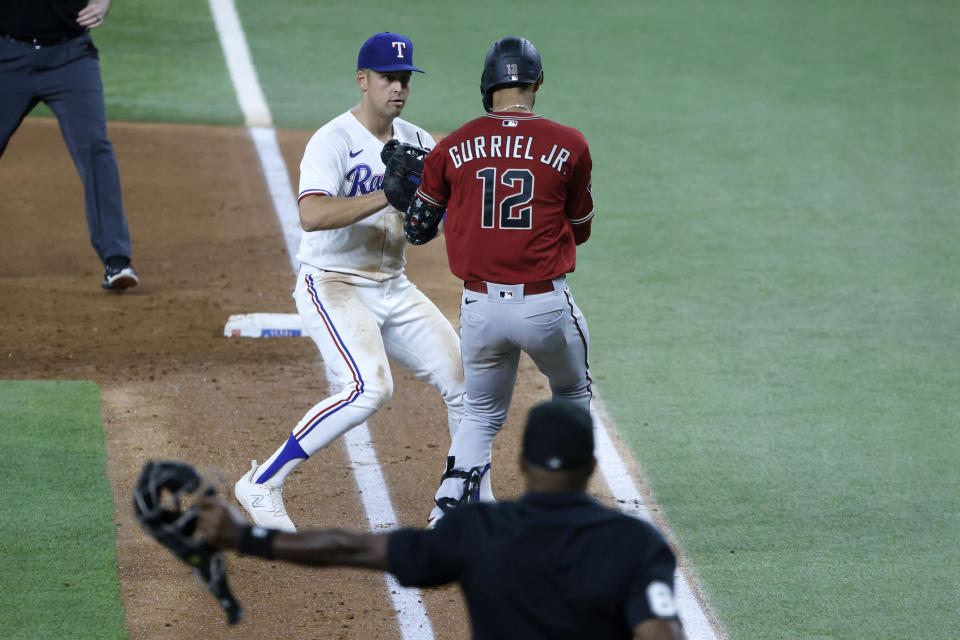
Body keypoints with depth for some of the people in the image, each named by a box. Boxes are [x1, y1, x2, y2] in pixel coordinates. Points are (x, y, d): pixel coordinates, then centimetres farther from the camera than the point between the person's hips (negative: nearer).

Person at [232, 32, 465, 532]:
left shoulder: (416, 142, 8)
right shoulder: (332, 142, -15)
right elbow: (312, 216, -31)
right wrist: (390, 196, -35)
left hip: (394, 290, 8)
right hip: (333, 288, -7)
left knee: (464, 379, 3)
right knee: (369, 388, -27)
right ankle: (262, 486, -17)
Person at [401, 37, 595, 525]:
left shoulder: (453, 148, 1)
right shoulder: (569, 146, -3)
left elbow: (417, 231, 9)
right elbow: (579, 230, 10)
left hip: (480, 307, 2)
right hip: (546, 305, -2)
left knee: (481, 415, 20)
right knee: (572, 396, 25)